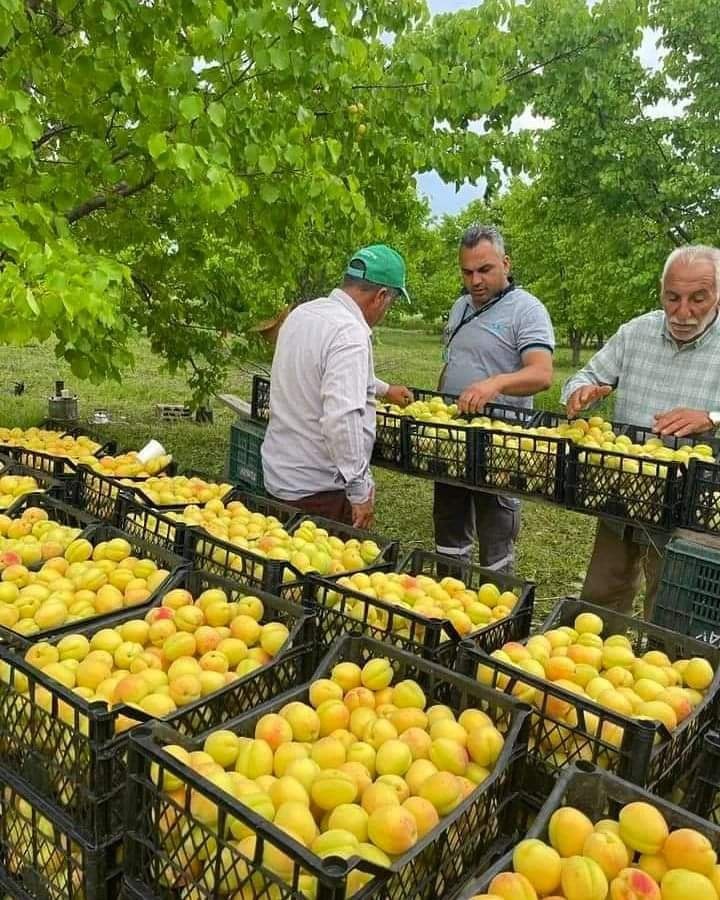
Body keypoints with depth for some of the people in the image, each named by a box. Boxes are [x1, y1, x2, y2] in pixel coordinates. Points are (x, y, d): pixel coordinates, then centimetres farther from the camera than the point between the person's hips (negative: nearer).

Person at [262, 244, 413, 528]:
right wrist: (360, 491, -24)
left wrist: (384, 389, 38)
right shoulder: (351, 334, -24)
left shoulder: (302, 313, 6)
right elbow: (341, 418, -33)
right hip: (320, 491, -9)